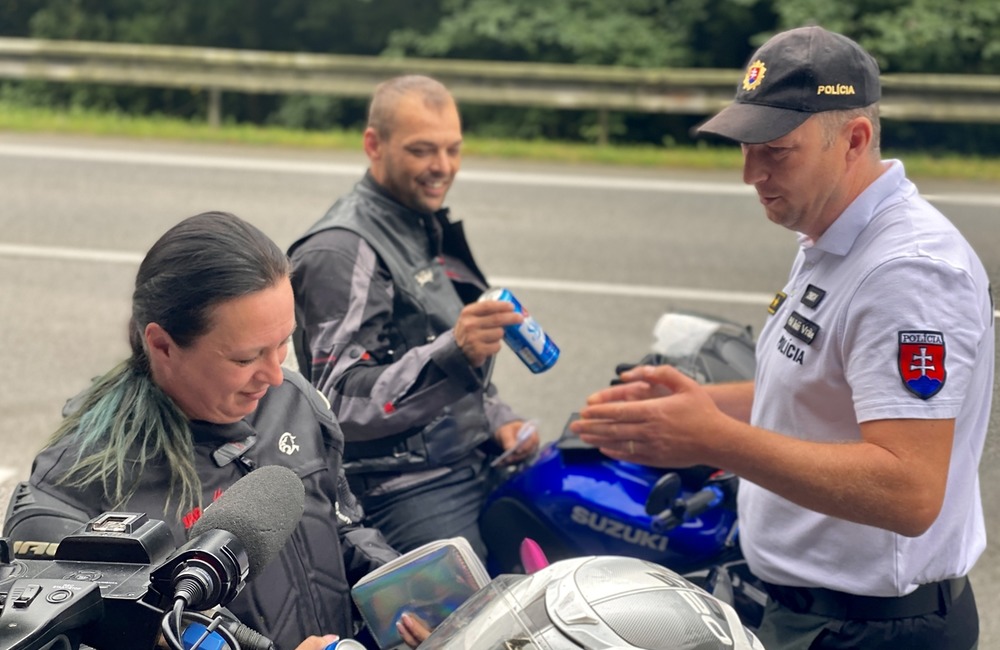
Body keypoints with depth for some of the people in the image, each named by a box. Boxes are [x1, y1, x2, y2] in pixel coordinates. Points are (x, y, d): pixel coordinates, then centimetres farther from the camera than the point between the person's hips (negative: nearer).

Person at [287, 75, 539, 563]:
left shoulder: (429, 231, 19)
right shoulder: (342, 249, -11)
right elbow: (341, 400, -21)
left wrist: (498, 421, 12)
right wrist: (453, 352, -33)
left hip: (474, 467, 9)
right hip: (403, 487, -9)